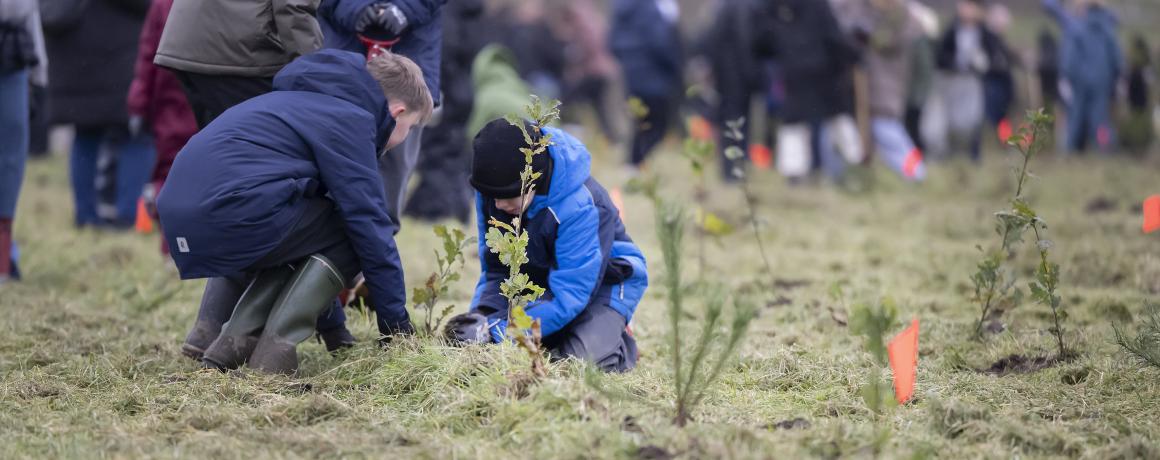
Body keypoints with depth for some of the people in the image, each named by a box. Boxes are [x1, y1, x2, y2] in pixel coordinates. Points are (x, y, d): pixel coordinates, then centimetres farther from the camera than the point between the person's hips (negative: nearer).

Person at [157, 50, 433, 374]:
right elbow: (369, 222, -2)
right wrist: (396, 323, 5)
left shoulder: (308, 100, 31)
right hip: (232, 210, -9)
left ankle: (235, 339, 11)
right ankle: (277, 344, -7)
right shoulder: (350, 118, 2)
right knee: (350, 235, 6)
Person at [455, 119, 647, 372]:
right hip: (540, 280, 5)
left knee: (583, 359, -31)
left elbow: (569, 297, -34)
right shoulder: (493, 192, -16)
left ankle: (619, 345, 5)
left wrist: (498, 331, -40)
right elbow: (495, 270, -5)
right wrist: (480, 316, -26)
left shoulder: (580, 207, -34)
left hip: (602, 283, -5)